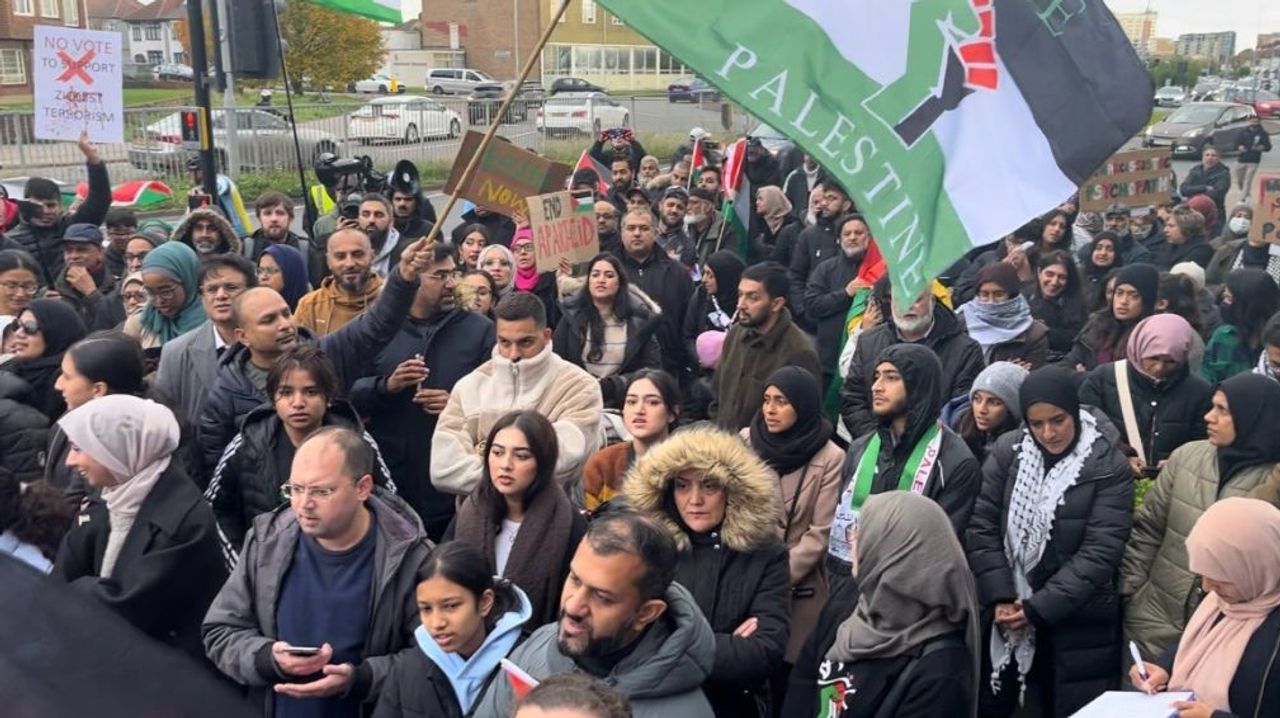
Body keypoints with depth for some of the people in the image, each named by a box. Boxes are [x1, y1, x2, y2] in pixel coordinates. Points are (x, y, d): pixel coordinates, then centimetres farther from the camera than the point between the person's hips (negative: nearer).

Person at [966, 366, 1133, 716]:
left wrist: (1037, 609, -16)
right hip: (1005, 617, 3)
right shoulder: (1007, 451, -1)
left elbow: (1099, 553, -13)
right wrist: (1000, 599, -12)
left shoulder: (1109, 467, -8)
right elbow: (982, 528, -2)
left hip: (1075, 625, -2)